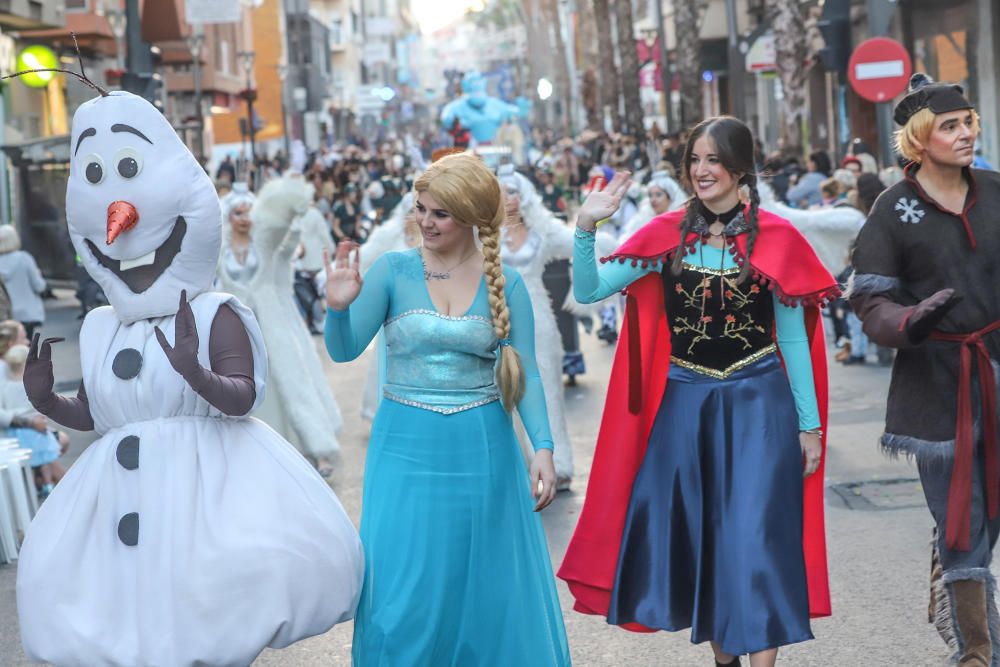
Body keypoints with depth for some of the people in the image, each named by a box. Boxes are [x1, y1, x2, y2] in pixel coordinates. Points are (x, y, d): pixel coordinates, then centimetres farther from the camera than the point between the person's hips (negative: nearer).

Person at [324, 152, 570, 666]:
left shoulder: (505, 285, 0)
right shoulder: (393, 271, -2)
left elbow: (524, 373, 1)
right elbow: (344, 350, -6)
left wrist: (543, 447, -10)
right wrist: (338, 308, -27)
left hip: (481, 451, 1)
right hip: (407, 449, -1)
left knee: (487, 589, 10)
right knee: (403, 595, 2)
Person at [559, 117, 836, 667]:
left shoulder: (775, 238, -2)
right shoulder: (668, 235, 2)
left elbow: (792, 337, 1)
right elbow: (588, 291, -2)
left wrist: (809, 423, 1)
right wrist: (585, 226, -17)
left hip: (756, 403, -3)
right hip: (683, 404, 3)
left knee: (753, 537, -5)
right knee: (694, 537, 10)